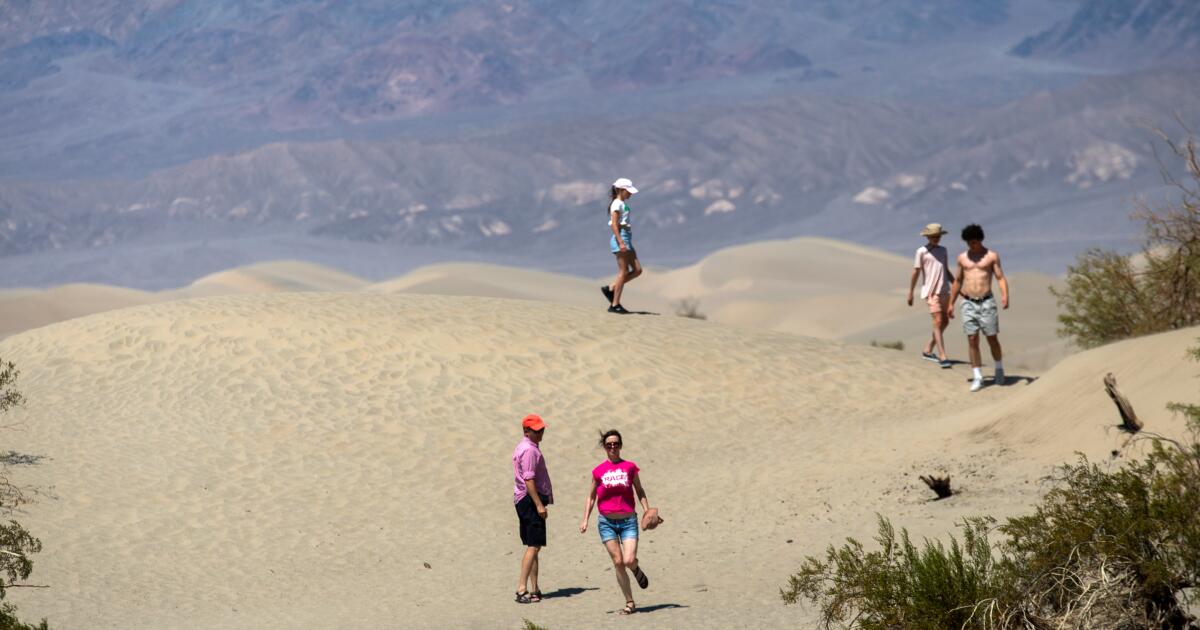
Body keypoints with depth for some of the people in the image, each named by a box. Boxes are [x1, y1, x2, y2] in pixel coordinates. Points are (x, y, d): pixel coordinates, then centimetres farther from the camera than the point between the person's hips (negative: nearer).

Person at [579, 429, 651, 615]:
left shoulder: (630, 467, 2)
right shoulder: (599, 471, 3)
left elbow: (639, 491, 12)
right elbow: (591, 496, 11)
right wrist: (585, 520, 4)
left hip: (628, 521, -1)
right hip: (606, 522, 1)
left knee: (629, 560, -14)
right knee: (618, 562, -3)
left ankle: (636, 569, 25)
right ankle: (630, 603, 6)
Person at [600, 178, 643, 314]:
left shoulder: (622, 204, 19)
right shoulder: (617, 204, -10)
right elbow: (614, 225, -17)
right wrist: (621, 242, -24)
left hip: (626, 239, 10)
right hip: (621, 238, -10)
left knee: (637, 270, 5)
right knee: (623, 272, -8)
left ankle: (610, 289, 8)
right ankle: (615, 304, -5)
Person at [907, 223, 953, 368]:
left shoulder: (943, 251, 15)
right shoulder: (922, 251, -2)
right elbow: (916, 273, -1)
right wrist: (910, 293, -2)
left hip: (944, 291, 7)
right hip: (931, 291, -7)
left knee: (945, 322, 10)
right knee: (938, 322, -12)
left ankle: (928, 350, 24)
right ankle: (942, 357, -14)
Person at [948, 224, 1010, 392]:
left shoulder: (992, 256, 0)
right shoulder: (962, 257, 10)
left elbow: (1001, 278, -4)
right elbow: (957, 282, 17)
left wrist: (1005, 295, -22)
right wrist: (951, 303, 15)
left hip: (986, 302, -2)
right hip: (968, 304, 2)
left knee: (992, 339, 1)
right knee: (972, 341, -3)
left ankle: (999, 369, 25)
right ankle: (977, 378, 1)